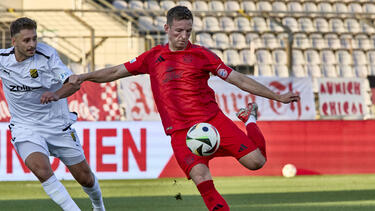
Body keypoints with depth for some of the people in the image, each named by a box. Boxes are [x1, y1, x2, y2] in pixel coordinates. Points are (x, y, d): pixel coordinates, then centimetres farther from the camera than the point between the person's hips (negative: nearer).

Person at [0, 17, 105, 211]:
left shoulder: (47, 54, -14)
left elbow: (73, 83, -20)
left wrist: (56, 94, -39)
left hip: (58, 125, 0)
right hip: (25, 128, 0)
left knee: (85, 177, 8)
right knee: (41, 169, -30)